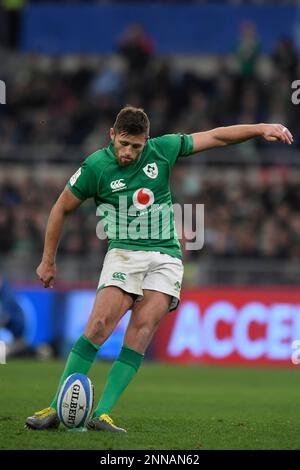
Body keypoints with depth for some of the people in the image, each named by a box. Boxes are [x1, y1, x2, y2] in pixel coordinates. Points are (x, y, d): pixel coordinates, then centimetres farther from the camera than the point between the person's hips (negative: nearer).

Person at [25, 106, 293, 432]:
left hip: (166, 256, 2)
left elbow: (215, 137, 11)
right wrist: (48, 260, 13)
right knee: (100, 325, -21)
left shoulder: (162, 150, 2)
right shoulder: (95, 167, -4)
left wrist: (262, 129, 5)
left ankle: (102, 415, -20)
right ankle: (57, 409, -18)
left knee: (142, 329, -17)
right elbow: (62, 208, 8)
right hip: (124, 254, -2)